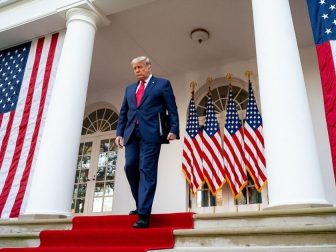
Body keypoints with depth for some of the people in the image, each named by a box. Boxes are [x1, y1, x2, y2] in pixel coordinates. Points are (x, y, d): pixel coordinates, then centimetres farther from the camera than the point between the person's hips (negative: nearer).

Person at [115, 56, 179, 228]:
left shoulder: (162, 84, 10)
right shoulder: (130, 88, 25)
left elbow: (172, 109, 2)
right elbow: (123, 113, 21)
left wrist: (173, 130, -12)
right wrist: (119, 133, 8)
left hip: (151, 133, -5)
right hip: (132, 133, 5)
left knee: (147, 171, -10)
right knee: (130, 167, -2)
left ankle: (144, 214, -10)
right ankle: (140, 204, 17)